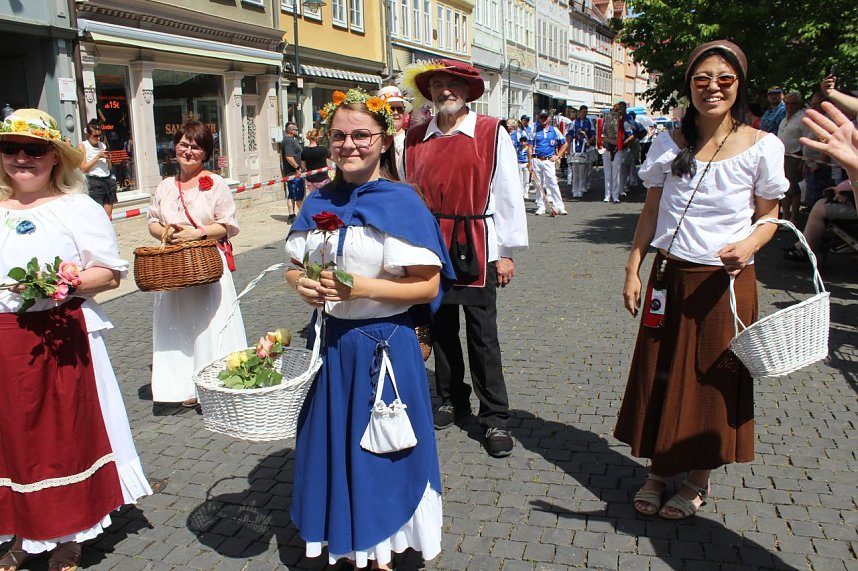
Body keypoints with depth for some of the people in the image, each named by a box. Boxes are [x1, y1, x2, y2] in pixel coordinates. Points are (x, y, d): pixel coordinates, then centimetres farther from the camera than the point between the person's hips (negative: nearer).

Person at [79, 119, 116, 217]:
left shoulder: (103, 145, 16)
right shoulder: (83, 146, 1)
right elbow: (83, 168, -7)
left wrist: (108, 159, 0)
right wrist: (98, 157, -10)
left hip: (108, 180, 5)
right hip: (94, 181, -5)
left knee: (108, 216, 3)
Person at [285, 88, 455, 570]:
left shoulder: (402, 203, -11)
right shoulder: (319, 203, 5)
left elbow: (428, 287, -14)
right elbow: (295, 266, 14)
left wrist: (362, 286, -22)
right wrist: (303, 284, -8)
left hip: (383, 343, -5)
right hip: (330, 340, 6)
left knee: (378, 448, 7)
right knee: (331, 443, 16)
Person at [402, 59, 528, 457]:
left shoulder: (492, 133, -4)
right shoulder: (416, 138, 7)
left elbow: (507, 195, -3)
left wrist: (506, 252, -5)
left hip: (476, 249, -3)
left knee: (482, 335, 1)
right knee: (440, 328, 13)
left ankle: (495, 418, 14)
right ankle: (451, 401, 32)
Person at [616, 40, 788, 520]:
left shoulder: (761, 147, -5)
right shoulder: (668, 145, 2)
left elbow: (769, 217, 1)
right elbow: (651, 213, 7)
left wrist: (748, 245, -21)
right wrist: (633, 270, 2)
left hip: (726, 283, -2)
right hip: (670, 278, 3)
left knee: (713, 380, 9)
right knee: (660, 377, 10)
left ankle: (699, 480, 29)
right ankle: (658, 470, 30)